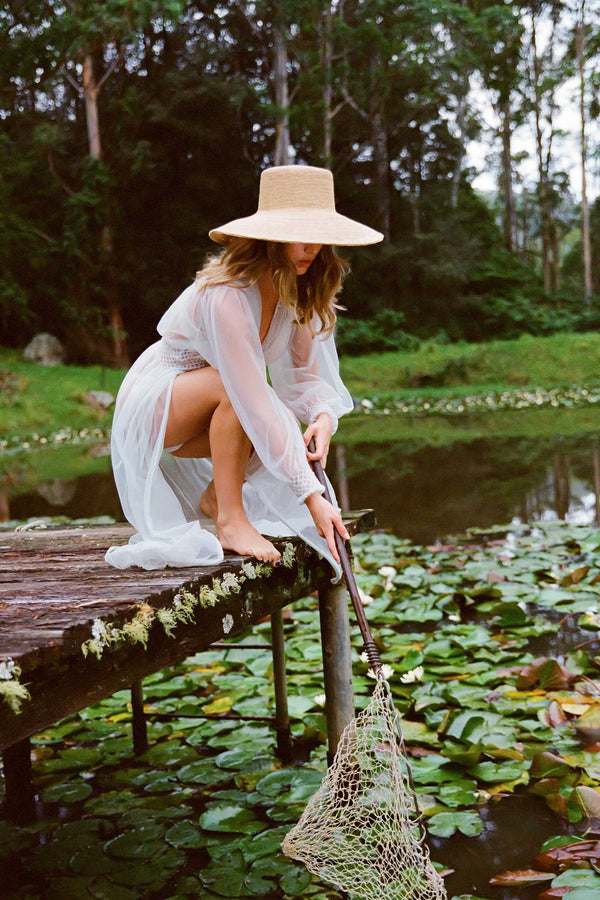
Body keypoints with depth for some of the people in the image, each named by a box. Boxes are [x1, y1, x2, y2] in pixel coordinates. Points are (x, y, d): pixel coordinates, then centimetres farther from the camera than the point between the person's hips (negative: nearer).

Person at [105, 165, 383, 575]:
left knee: (290, 434, -17)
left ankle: (214, 496, 7)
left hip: (200, 415, 7)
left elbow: (305, 373, -6)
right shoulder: (227, 296, -32)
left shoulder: (296, 291, -7)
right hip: (149, 405, -7)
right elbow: (254, 402, -37)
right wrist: (311, 495, -38)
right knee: (235, 386, -35)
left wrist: (324, 417, -30)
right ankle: (229, 518, -23)